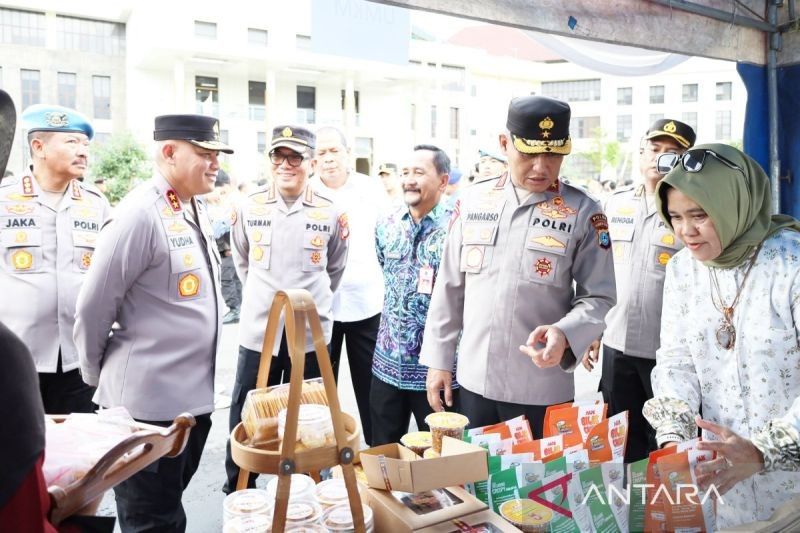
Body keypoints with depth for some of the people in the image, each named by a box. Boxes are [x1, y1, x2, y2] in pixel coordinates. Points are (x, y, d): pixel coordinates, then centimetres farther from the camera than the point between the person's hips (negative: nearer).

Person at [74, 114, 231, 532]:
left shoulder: (197, 211, 8)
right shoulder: (140, 215, -20)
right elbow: (93, 310, -15)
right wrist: (97, 377, -1)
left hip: (194, 397, 8)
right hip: (148, 403, -8)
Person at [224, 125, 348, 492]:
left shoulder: (331, 213, -3)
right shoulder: (249, 207, 0)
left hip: (311, 333, 0)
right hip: (258, 331, 1)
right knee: (246, 419, 10)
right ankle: (237, 493, 30)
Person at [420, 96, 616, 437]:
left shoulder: (583, 212, -7)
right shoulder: (473, 200, 1)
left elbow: (598, 297, -6)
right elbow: (449, 286, 6)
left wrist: (564, 334, -26)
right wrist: (438, 359, 6)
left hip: (541, 389, -3)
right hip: (473, 380, 3)